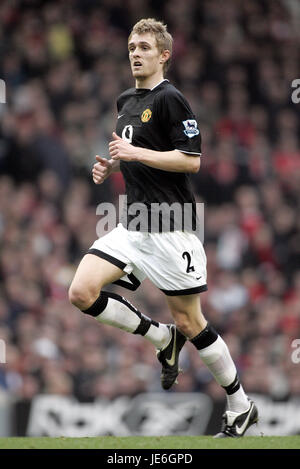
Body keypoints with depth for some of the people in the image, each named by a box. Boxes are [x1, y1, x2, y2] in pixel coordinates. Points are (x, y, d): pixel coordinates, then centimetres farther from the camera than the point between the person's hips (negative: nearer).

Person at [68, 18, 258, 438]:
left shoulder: (170, 99, -10)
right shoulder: (126, 102, 16)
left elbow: (191, 160, -17)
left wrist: (135, 153, -19)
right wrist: (111, 166, 10)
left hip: (170, 227, -8)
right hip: (132, 226, 8)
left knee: (188, 323, -2)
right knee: (82, 293, -11)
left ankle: (240, 407, 14)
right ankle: (162, 338, 8)